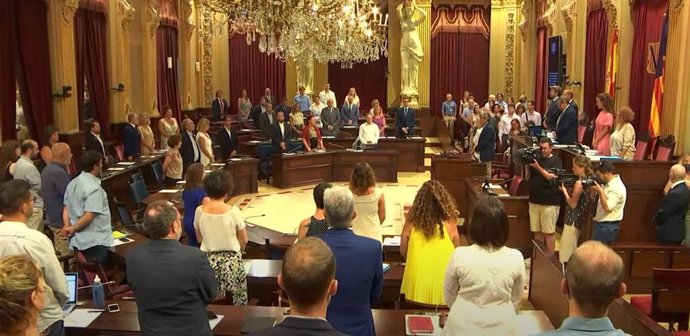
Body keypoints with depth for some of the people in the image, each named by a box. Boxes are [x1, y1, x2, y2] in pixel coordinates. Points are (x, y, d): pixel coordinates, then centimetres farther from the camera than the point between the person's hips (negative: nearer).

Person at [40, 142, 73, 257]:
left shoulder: (47, 169, 9)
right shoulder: (59, 172, -23)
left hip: (53, 218, 10)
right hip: (62, 221, -10)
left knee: (59, 255, 17)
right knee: (68, 257, -4)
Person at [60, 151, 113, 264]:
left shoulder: (72, 183, 8)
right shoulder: (94, 188, -20)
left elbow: (67, 208, 11)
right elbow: (88, 217, -23)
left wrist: (67, 226, -2)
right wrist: (72, 229, -10)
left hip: (77, 240, 9)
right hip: (95, 242, -9)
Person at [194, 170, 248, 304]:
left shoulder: (200, 211, -7)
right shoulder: (233, 211, -15)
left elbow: (199, 239, 6)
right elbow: (244, 240, -4)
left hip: (208, 261, 3)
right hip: (231, 261, -3)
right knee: (238, 302, 11)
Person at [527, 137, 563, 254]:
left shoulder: (556, 161, -3)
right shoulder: (537, 159, 11)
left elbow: (552, 177, -15)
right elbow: (528, 176, 10)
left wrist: (538, 167, -22)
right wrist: (527, 164, -7)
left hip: (550, 202, -5)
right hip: (534, 200, 5)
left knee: (549, 232, -2)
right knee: (537, 231, 9)